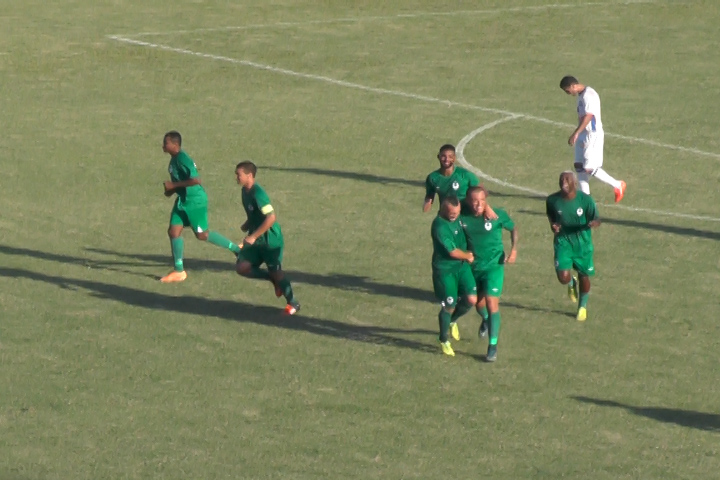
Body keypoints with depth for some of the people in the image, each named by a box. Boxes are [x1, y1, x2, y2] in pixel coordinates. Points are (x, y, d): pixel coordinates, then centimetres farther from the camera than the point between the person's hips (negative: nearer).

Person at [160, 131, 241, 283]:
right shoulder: (174, 159, 8)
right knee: (173, 231, 3)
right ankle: (179, 271, 10)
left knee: (202, 235, -2)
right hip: (183, 200, 10)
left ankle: (236, 249, 14)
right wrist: (172, 190, 7)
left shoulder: (182, 159, -22)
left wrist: (173, 185, -24)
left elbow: (196, 180, -31)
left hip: (194, 201, -10)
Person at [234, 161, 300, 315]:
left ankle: (293, 303, 16)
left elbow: (271, 217, -29)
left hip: (271, 240, -8)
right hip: (256, 240, 8)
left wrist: (253, 236, -27)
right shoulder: (245, 191, 5)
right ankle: (275, 280, 16)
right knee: (242, 268, -4)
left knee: (275, 271, -3)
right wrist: (247, 225, 2)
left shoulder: (257, 194, -23)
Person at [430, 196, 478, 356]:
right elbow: (453, 252, -23)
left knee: (471, 299, -3)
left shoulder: (457, 216, -4)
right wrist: (468, 256, -5)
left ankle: (452, 320, 29)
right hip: (445, 270, -7)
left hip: (462, 266, 7)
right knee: (449, 306, 2)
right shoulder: (440, 226, -27)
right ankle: (444, 341, 25)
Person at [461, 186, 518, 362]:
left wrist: (514, 249, -9)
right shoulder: (463, 219, -12)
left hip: (494, 265, -3)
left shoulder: (498, 215, -16)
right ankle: (486, 320, 56)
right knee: (478, 303, 19)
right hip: (473, 267, 3)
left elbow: (513, 228, 2)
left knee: (492, 303, -11)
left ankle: (493, 345, 0)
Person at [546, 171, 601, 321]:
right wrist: (553, 225, -10)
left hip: (582, 242, 0)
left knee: (584, 275, 11)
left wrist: (593, 223, -32)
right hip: (563, 242, 0)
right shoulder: (552, 200, -9)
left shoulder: (585, 200, -14)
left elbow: (596, 219, -7)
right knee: (563, 277, -13)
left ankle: (583, 306, 38)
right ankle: (572, 283, 28)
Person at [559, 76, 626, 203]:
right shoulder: (581, 95, 12)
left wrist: (575, 134, -32)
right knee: (579, 166, 6)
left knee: (590, 168, -9)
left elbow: (588, 116, -27)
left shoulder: (589, 95, -19)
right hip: (583, 135, 10)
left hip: (593, 135, -10)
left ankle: (618, 185, 7)